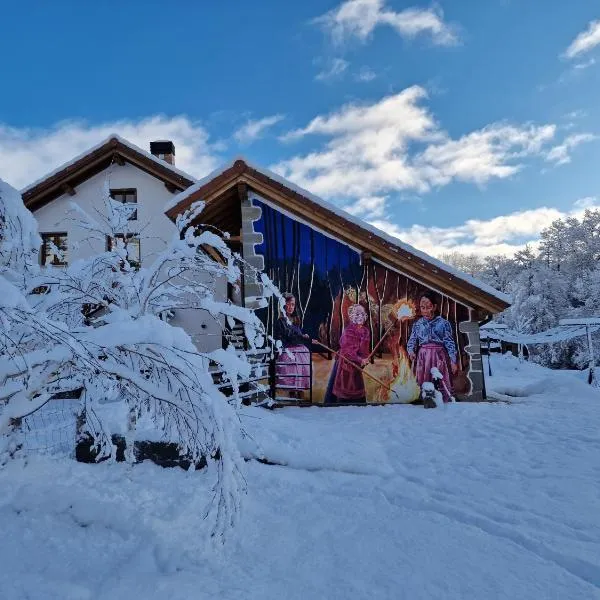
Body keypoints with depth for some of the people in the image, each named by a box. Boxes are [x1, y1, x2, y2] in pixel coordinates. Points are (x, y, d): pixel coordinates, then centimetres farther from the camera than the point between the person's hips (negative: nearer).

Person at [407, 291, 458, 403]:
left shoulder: (443, 323, 1)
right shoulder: (417, 324, 8)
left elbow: (449, 342, 0)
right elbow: (412, 341, 8)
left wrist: (453, 361, -3)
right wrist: (411, 351, -13)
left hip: (438, 356, -2)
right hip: (423, 357, 2)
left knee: (441, 384, -3)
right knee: (424, 384, 4)